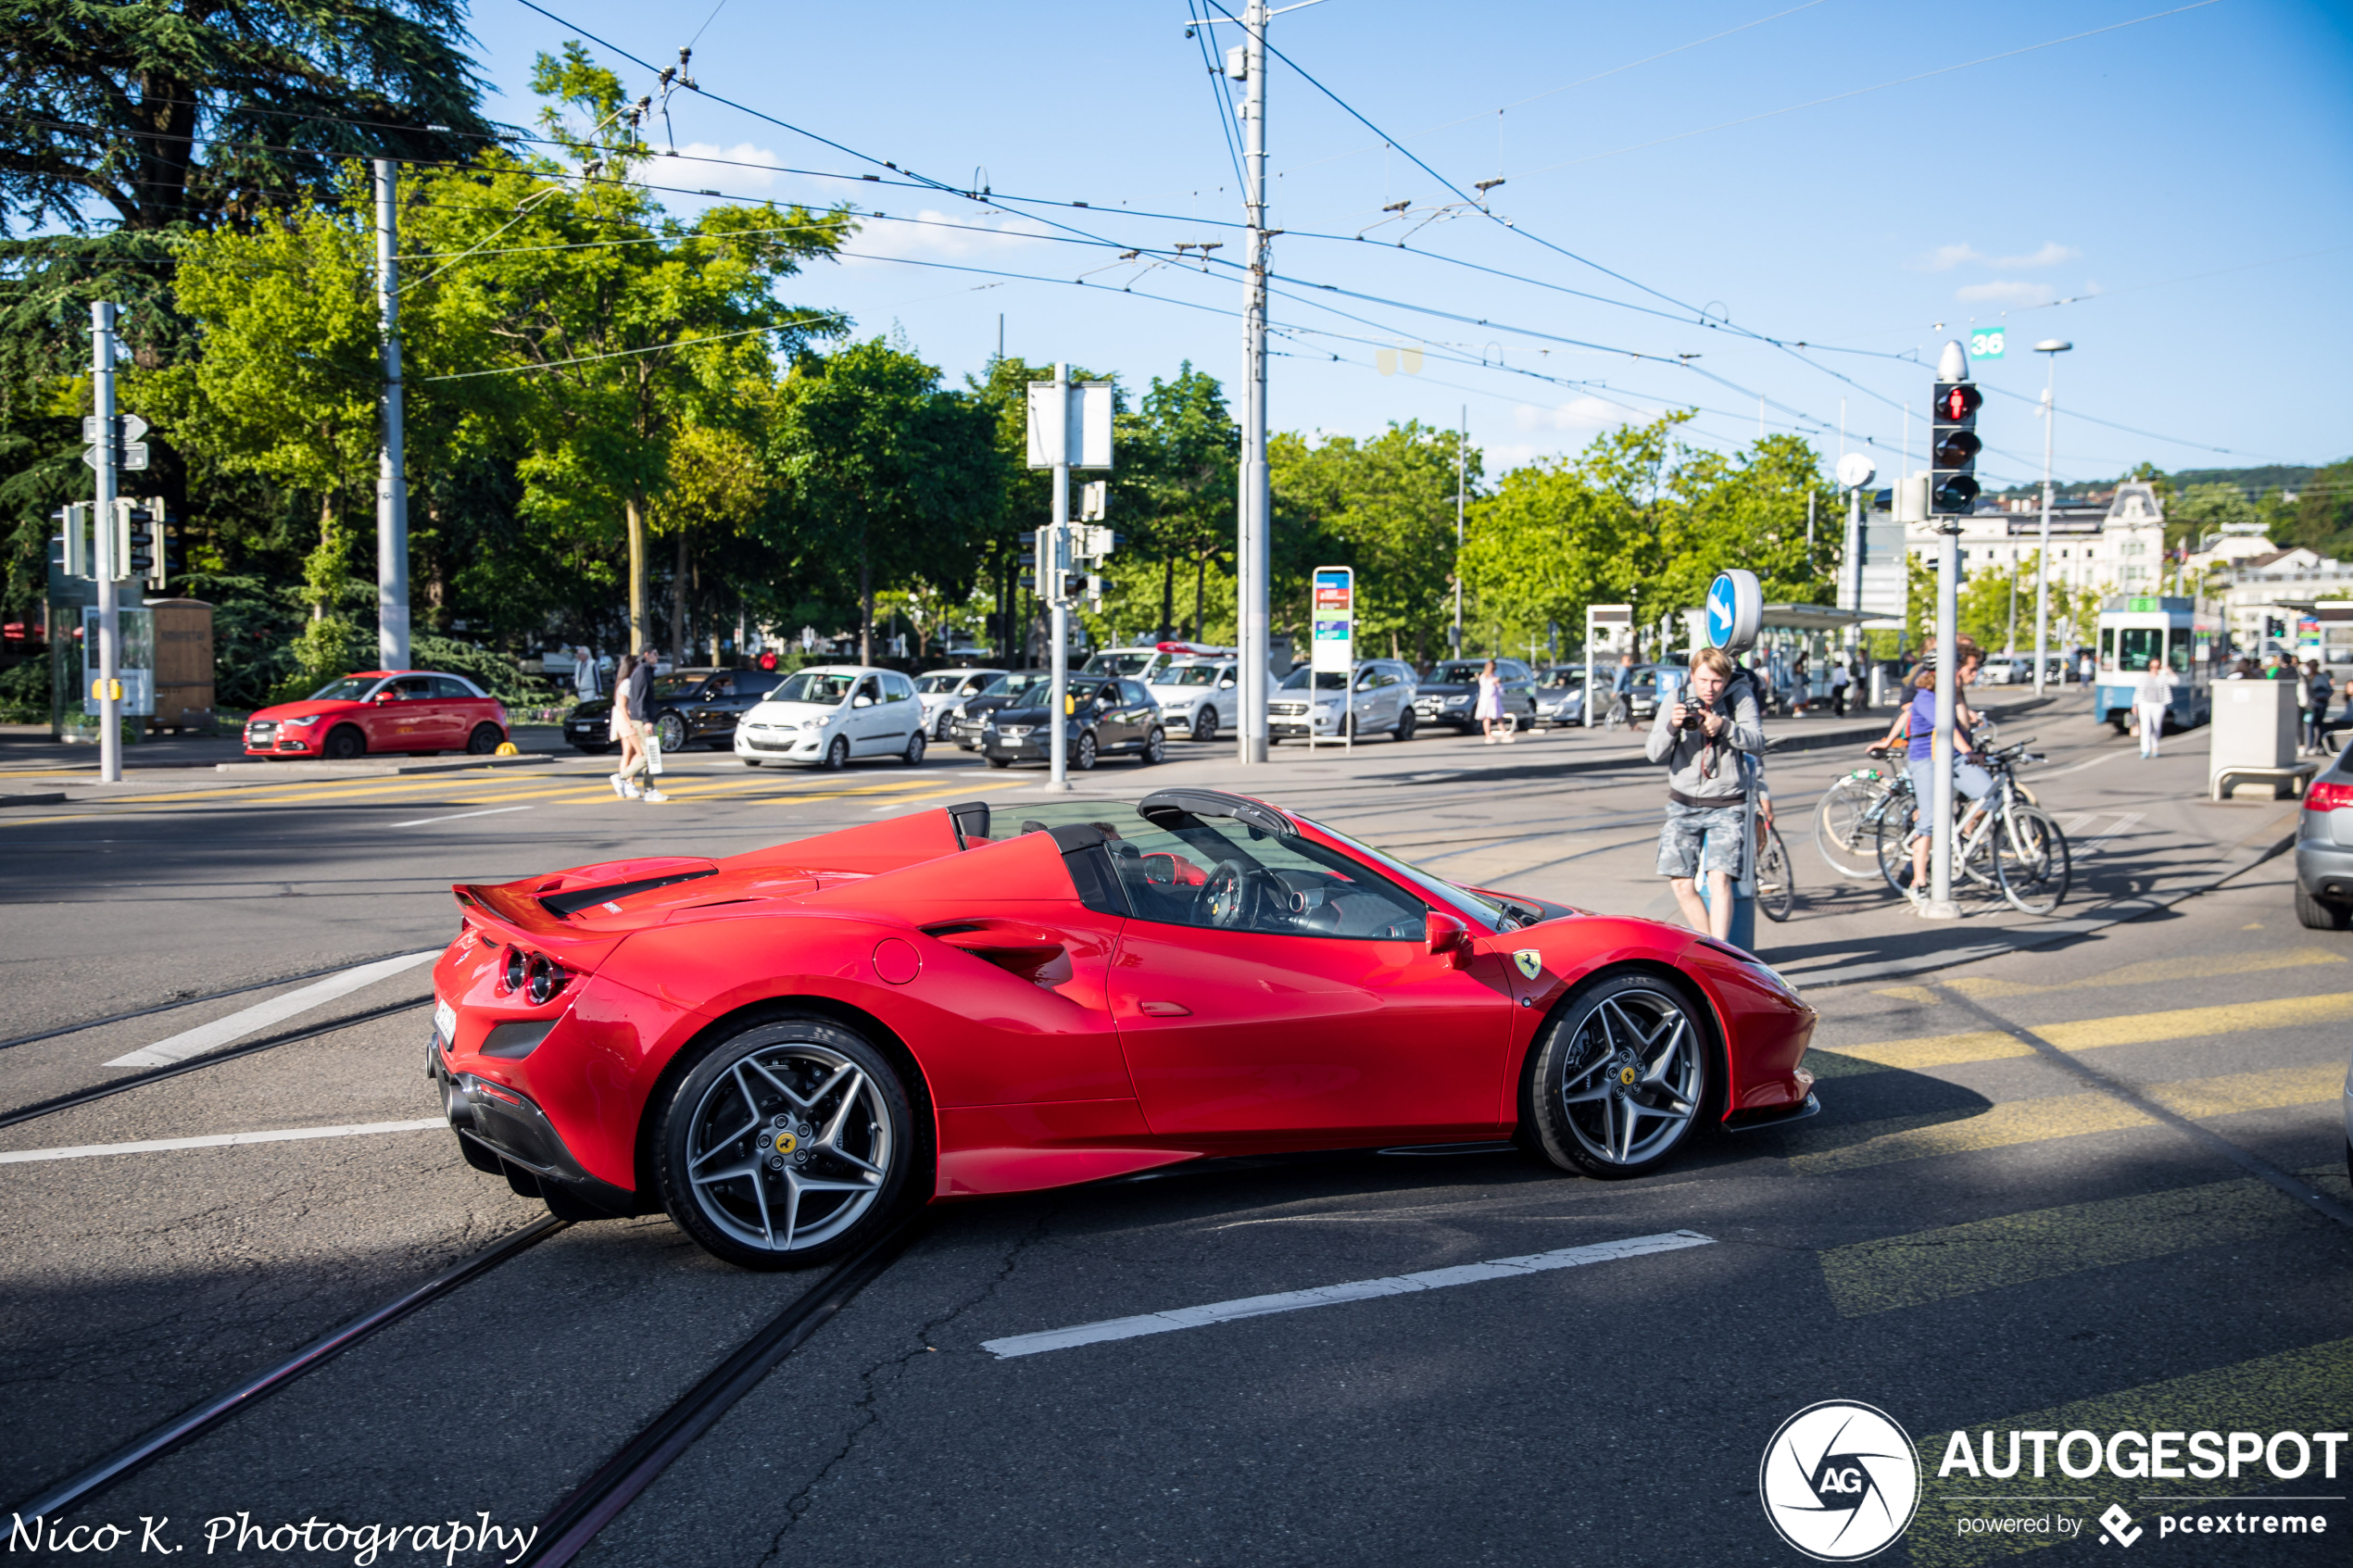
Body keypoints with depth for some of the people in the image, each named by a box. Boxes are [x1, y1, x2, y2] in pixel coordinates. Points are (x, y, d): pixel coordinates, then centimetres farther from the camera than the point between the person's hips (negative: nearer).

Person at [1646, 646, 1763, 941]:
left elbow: (1757, 744, -11)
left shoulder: (1741, 698, -2)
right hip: (1683, 805, 2)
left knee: (1719, 880, -18)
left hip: (1726, 807, -2)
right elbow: (1654, 753, -6)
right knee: (1681, 884, -5)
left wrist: (1725, 727, -27)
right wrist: (1672, 726, -25)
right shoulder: (1676, 701, 1)